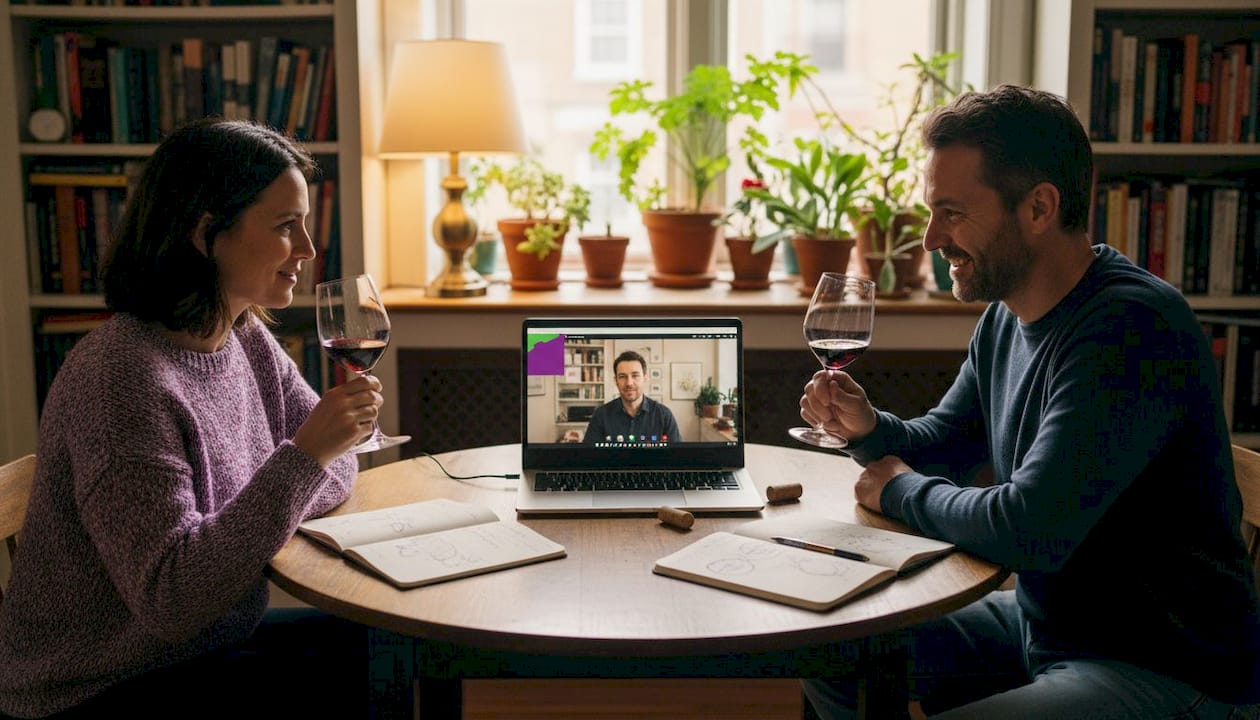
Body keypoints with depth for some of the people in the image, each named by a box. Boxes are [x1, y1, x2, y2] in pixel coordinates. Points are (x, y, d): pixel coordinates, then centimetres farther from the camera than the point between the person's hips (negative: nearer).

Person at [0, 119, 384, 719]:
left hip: (216, 642, 7)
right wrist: (302, 456, -32)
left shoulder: (246, 338, -1)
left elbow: (335, 467, 6)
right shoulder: (121, 376, -26)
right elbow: (173, 600, -29)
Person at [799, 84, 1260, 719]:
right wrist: (869, 429, -6)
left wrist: (901, 490, -13)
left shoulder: (1133, 327, -26)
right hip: (1040, 621, 9)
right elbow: (943, 442, 17)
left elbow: (1030, 531, -32)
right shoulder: (1006, 315, 4)